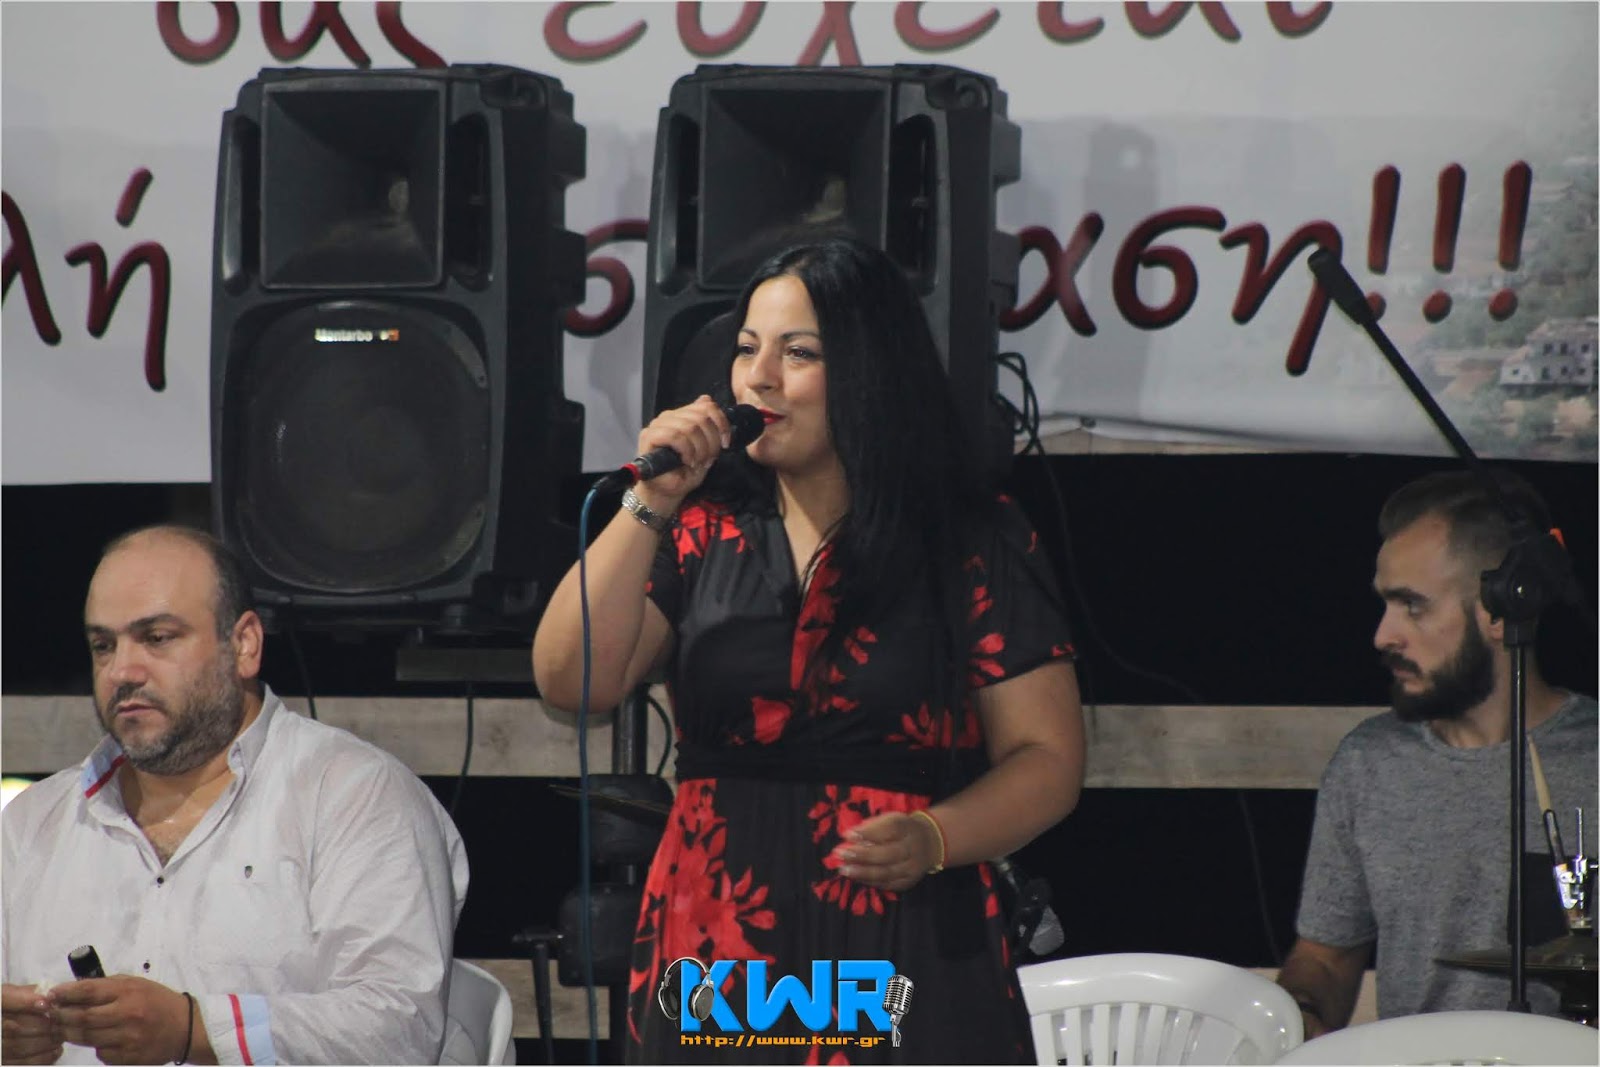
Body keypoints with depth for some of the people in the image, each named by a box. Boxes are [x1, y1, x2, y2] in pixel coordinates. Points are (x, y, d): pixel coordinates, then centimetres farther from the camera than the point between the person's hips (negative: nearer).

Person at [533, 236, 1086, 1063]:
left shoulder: (973, 545, -1)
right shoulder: (704, 530, 8)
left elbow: (1046, 756, -1)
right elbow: (572, 684, -3)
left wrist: (933, 839, -19)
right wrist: (649, 505, -10)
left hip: (900, 956, -2)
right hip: (711, 948, 3)